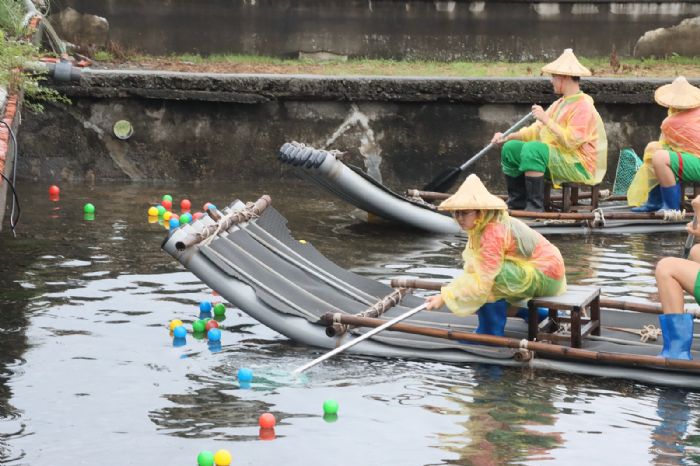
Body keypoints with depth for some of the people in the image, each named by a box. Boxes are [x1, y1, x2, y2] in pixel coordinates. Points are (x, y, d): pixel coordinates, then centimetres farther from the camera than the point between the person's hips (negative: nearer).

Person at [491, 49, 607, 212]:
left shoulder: (583, 106, -14)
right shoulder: (559, 104, 17)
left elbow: (570, 141, -24)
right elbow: (536, 131, 16)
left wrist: (546, 119, -23)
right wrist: (507, 137, 6)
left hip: (580, 166, -10)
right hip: (558, 157, 10)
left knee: (531, 149, -32)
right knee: (510, 148, 6)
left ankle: (535, 206, -30)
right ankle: (517, 203, 6)